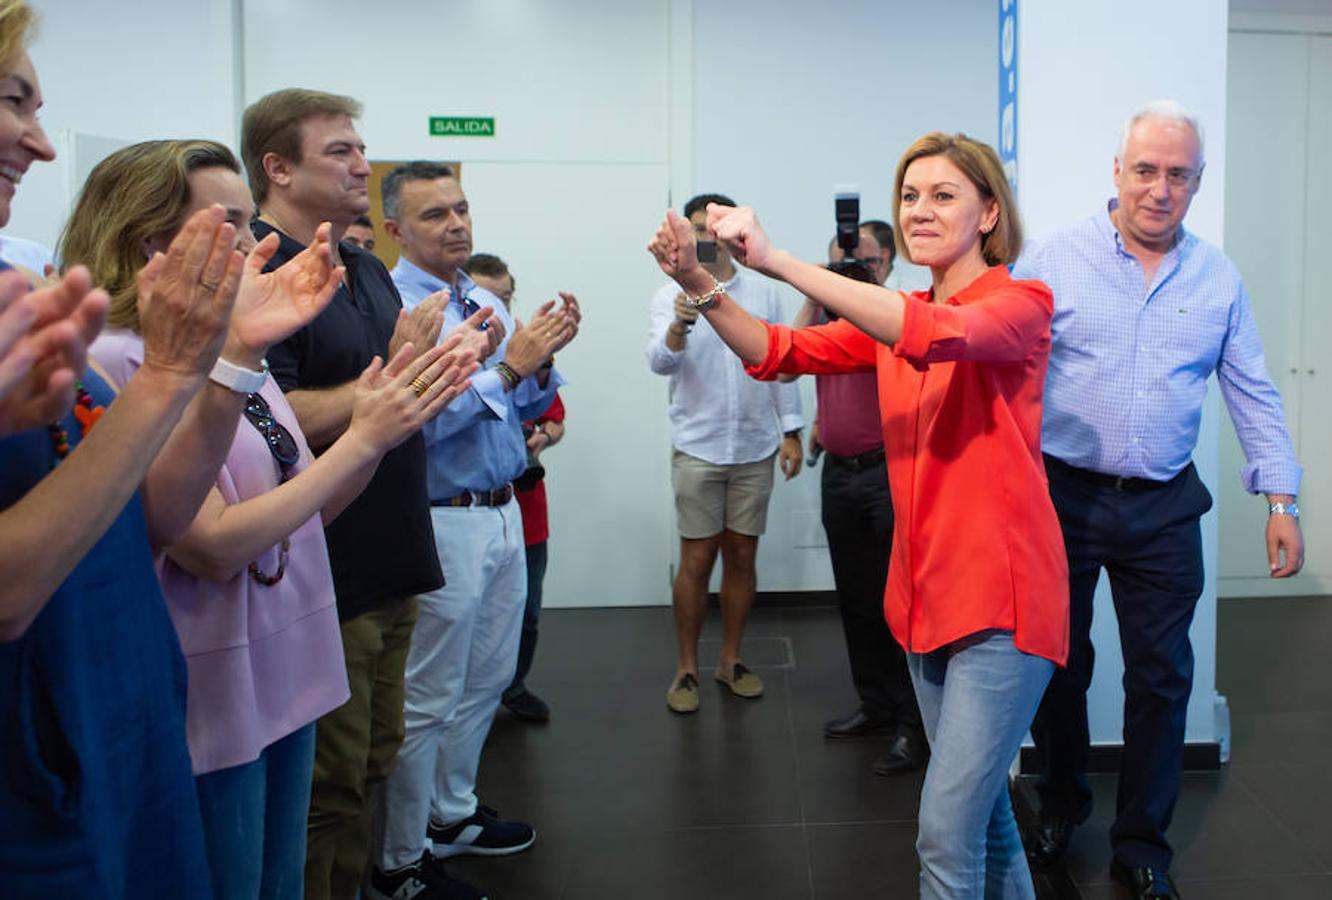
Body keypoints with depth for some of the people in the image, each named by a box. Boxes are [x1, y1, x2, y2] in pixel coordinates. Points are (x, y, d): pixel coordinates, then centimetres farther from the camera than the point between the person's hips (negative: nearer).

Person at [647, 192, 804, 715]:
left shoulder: (763, 294, 6)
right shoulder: (672, 295, -1)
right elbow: (660, 362, -17)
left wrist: (791, 431, 4)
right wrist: (679, 325, -38)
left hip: (755, 448, 2)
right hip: (697, 449, -2)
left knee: (742, 556, 9)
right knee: (696, 560, 1)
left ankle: (731, 660, 23)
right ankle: (686, 669, 14)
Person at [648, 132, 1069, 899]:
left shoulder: (1021, 303, -9)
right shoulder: (894, 315, 11)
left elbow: (935, 335, -30)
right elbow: (779, 351, 1)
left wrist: (776, 260, -32)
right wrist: (699, 283, -16)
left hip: (1001, 596, -7)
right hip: (926, 593, 7)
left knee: (947, 826, -9)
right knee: (980, 800, 21)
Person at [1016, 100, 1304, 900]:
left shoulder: (1218, 278, 5)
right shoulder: (1054, 261, -4)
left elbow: (1253, 394, 9)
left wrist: (1282, 502, 5)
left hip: (1164, 510, 2)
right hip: (1063, 496, -2)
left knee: (1162, 676, 7)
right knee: (1059, 666, 11)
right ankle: (1061, 804, 35)